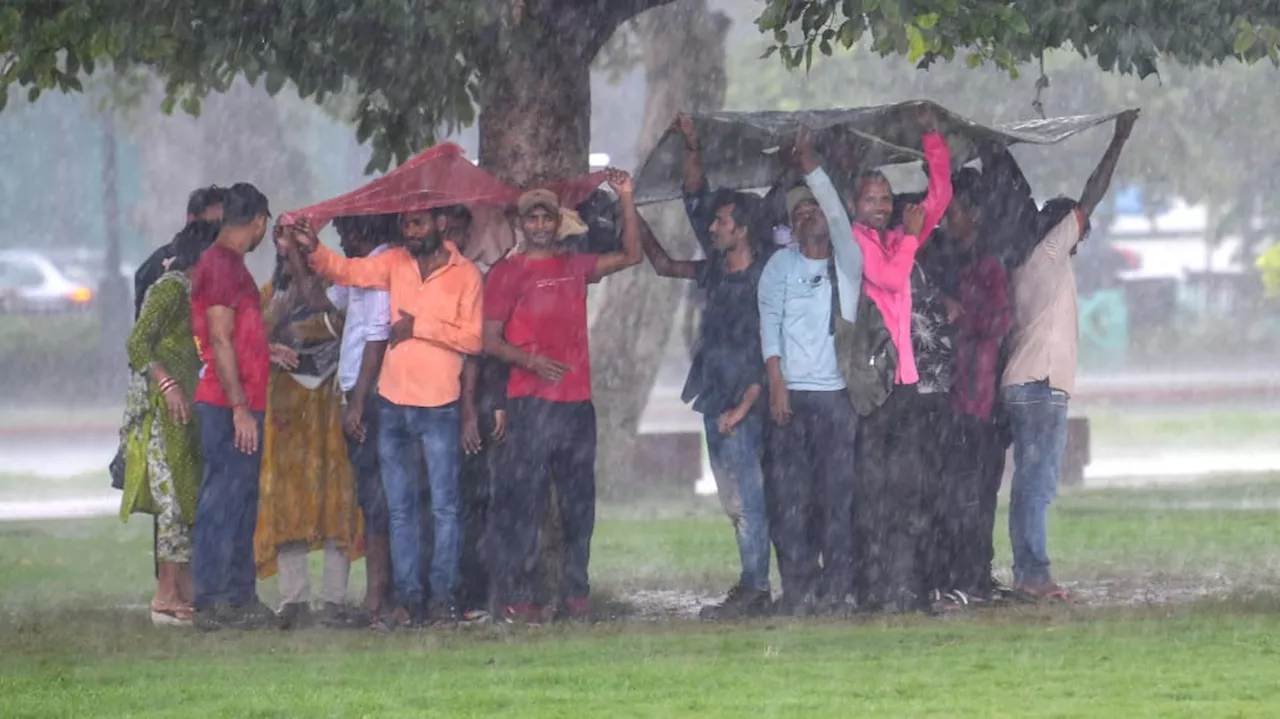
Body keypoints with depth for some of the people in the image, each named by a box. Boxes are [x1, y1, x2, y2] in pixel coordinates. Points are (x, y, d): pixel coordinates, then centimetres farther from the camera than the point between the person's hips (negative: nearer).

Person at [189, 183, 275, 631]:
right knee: (223, 501, -8)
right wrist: (239, 406, -21)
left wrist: (267, 351, 41)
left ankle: (239, 599, 18)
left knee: (241, 503, 13)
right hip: (229, 405, -10)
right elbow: (220, 341, -19)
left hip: (240, 404, 10)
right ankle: (212, 602, -7)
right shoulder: (221, 265, -13)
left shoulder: (230, 264, 18)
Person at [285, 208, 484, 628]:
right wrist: (313, 250, -14)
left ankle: (443, 598, -1)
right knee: (400, 509, 7)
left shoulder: (465, 274, -3)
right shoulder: (395, 263, 9)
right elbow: (346, 271, 3)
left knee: (444, 506, -3)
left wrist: (420, 327, -13)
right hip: (393, 404, 5)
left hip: (439, 405, -5)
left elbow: (473, 338, -8)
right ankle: (407, 598, 11)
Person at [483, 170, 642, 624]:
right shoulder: (507, 274, 1)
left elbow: (631, 255, 20)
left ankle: (575, 590, 12)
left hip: (577, 399, 6)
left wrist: (626, 199, 11)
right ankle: (514, 595, -8)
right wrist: (531, 361, -19)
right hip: (531, 402, -6)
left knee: (579, 501, 7)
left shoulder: (574, 267, 15)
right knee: (524, 500, -8)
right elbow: (490, 340, -2)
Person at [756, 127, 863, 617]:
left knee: (839, 494, -4)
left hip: (836, 393, 0)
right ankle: (798, 590, -3)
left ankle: (836, 589, -2)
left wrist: (811, 167, -10)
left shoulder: (847, 263, 10)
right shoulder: (781, 266, 10)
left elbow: (839, 215, -6)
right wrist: (776, 383, -8)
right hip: (791, 392, 0)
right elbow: (770, 324, 3)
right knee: (792, 496, -4)